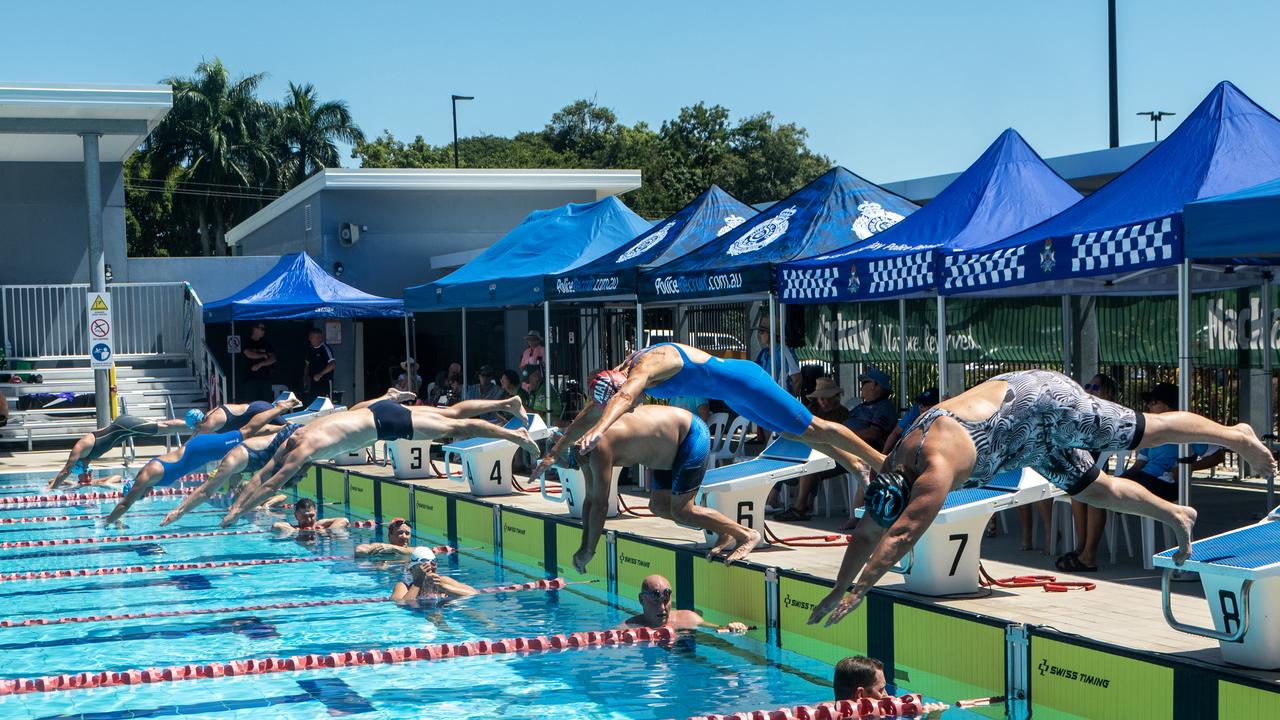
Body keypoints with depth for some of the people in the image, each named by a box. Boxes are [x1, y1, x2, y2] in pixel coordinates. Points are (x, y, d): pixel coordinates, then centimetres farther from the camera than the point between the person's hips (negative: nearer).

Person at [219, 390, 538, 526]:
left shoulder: (304, 448, -21)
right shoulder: (290, 443, 3)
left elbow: (271, 485, -23)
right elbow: (259, 477, 9)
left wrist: (239, 512, -19)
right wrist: (236, 504, 3)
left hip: (386, 422, -7)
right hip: (379, 413, 7)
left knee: (456, 427, -2)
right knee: (452, 413, 13)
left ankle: (515, 436, 3)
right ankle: (508, 404, 21)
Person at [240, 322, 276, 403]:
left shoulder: (266, 343, 13)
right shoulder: (246, 343, 5)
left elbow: (273, 359, 5)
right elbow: (249, 354, -12)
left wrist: (260, 364, -10)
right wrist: (264, 355, 1)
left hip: (265, 378, 3)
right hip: (250, 378, -3)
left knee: (266, 403, -2)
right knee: (250, 403, -8)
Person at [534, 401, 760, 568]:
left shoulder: (599, 449, -27)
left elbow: (600, 505, -25)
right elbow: (590, 500, 9)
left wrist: (588, 550, -15)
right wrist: (583, 546, 8)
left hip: (691, 434, -10)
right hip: (672, 450, 10)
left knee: (681, 510, -12)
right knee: (659, 507, 10)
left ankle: (747, 535, -2)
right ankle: (725, 532, 15)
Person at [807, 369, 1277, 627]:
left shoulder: (937, 468, -37)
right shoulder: (894, 466, -12)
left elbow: (902, 535, -42)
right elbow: (866, 533, -3)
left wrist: (858, 591, -41)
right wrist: (837, 588, -6)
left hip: (1043, 402, -7)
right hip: (1031, 438, 8)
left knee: (1144, 432, 3)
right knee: (1094, 489, 16)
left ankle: (1236, 436, 20)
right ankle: (1175, 515, 34)